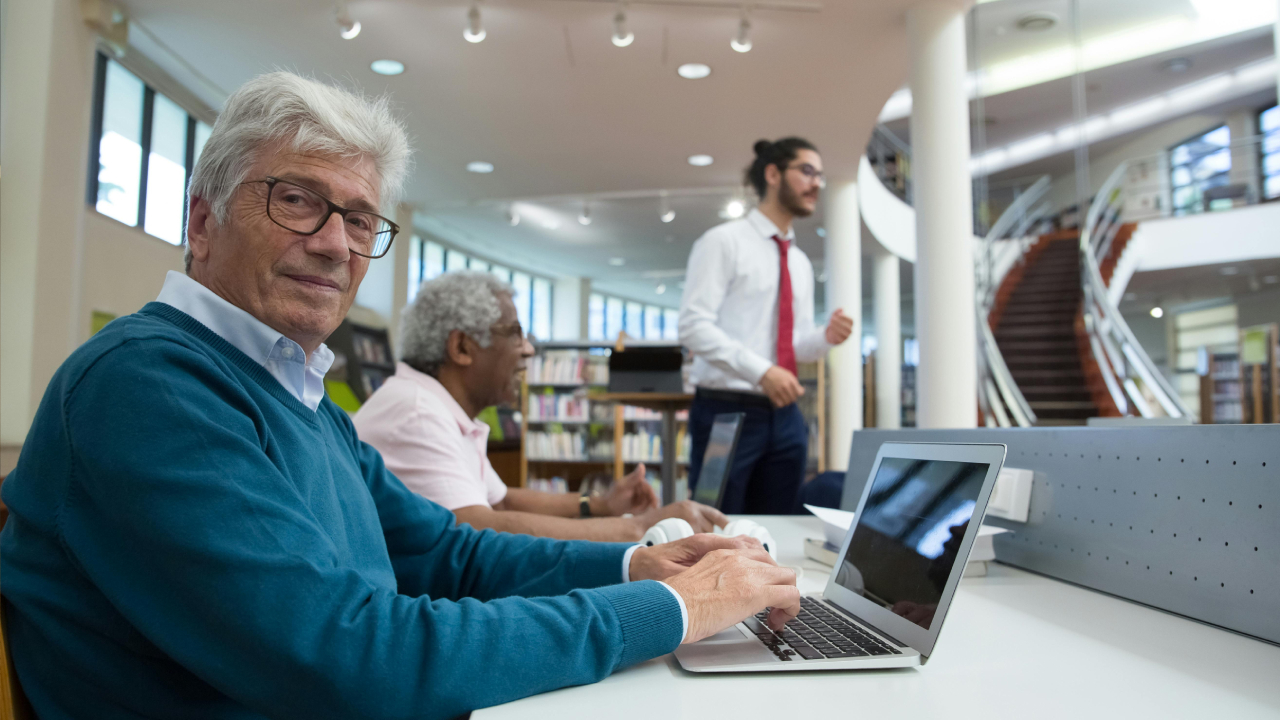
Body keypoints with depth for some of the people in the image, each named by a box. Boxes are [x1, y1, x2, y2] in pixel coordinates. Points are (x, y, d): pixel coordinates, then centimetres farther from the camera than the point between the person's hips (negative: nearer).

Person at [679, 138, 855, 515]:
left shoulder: (800, 263, 17)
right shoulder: (723, 242, -5)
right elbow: (694, 326, -15)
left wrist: (826, 336, -3)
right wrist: (762, 371, -25)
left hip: (784, 415, 7)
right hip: (727, 412, -7)